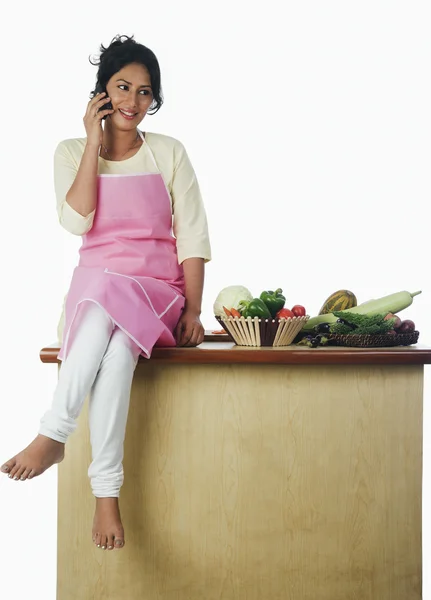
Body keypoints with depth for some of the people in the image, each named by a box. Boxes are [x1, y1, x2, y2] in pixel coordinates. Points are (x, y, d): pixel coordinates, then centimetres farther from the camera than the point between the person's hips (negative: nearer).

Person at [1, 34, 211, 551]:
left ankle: (53, 436, -27)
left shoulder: (169, 153, 9)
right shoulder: (72, 152, 11)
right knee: (110, 330, -36)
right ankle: (106, 489, -35)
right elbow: (76, 221, -7)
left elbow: (193, 236, 3)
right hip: (94, 285, 1)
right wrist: (95, 143, -5)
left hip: (158, 288, 0)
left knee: (117, 336, -36)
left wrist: (192, 312, -8)